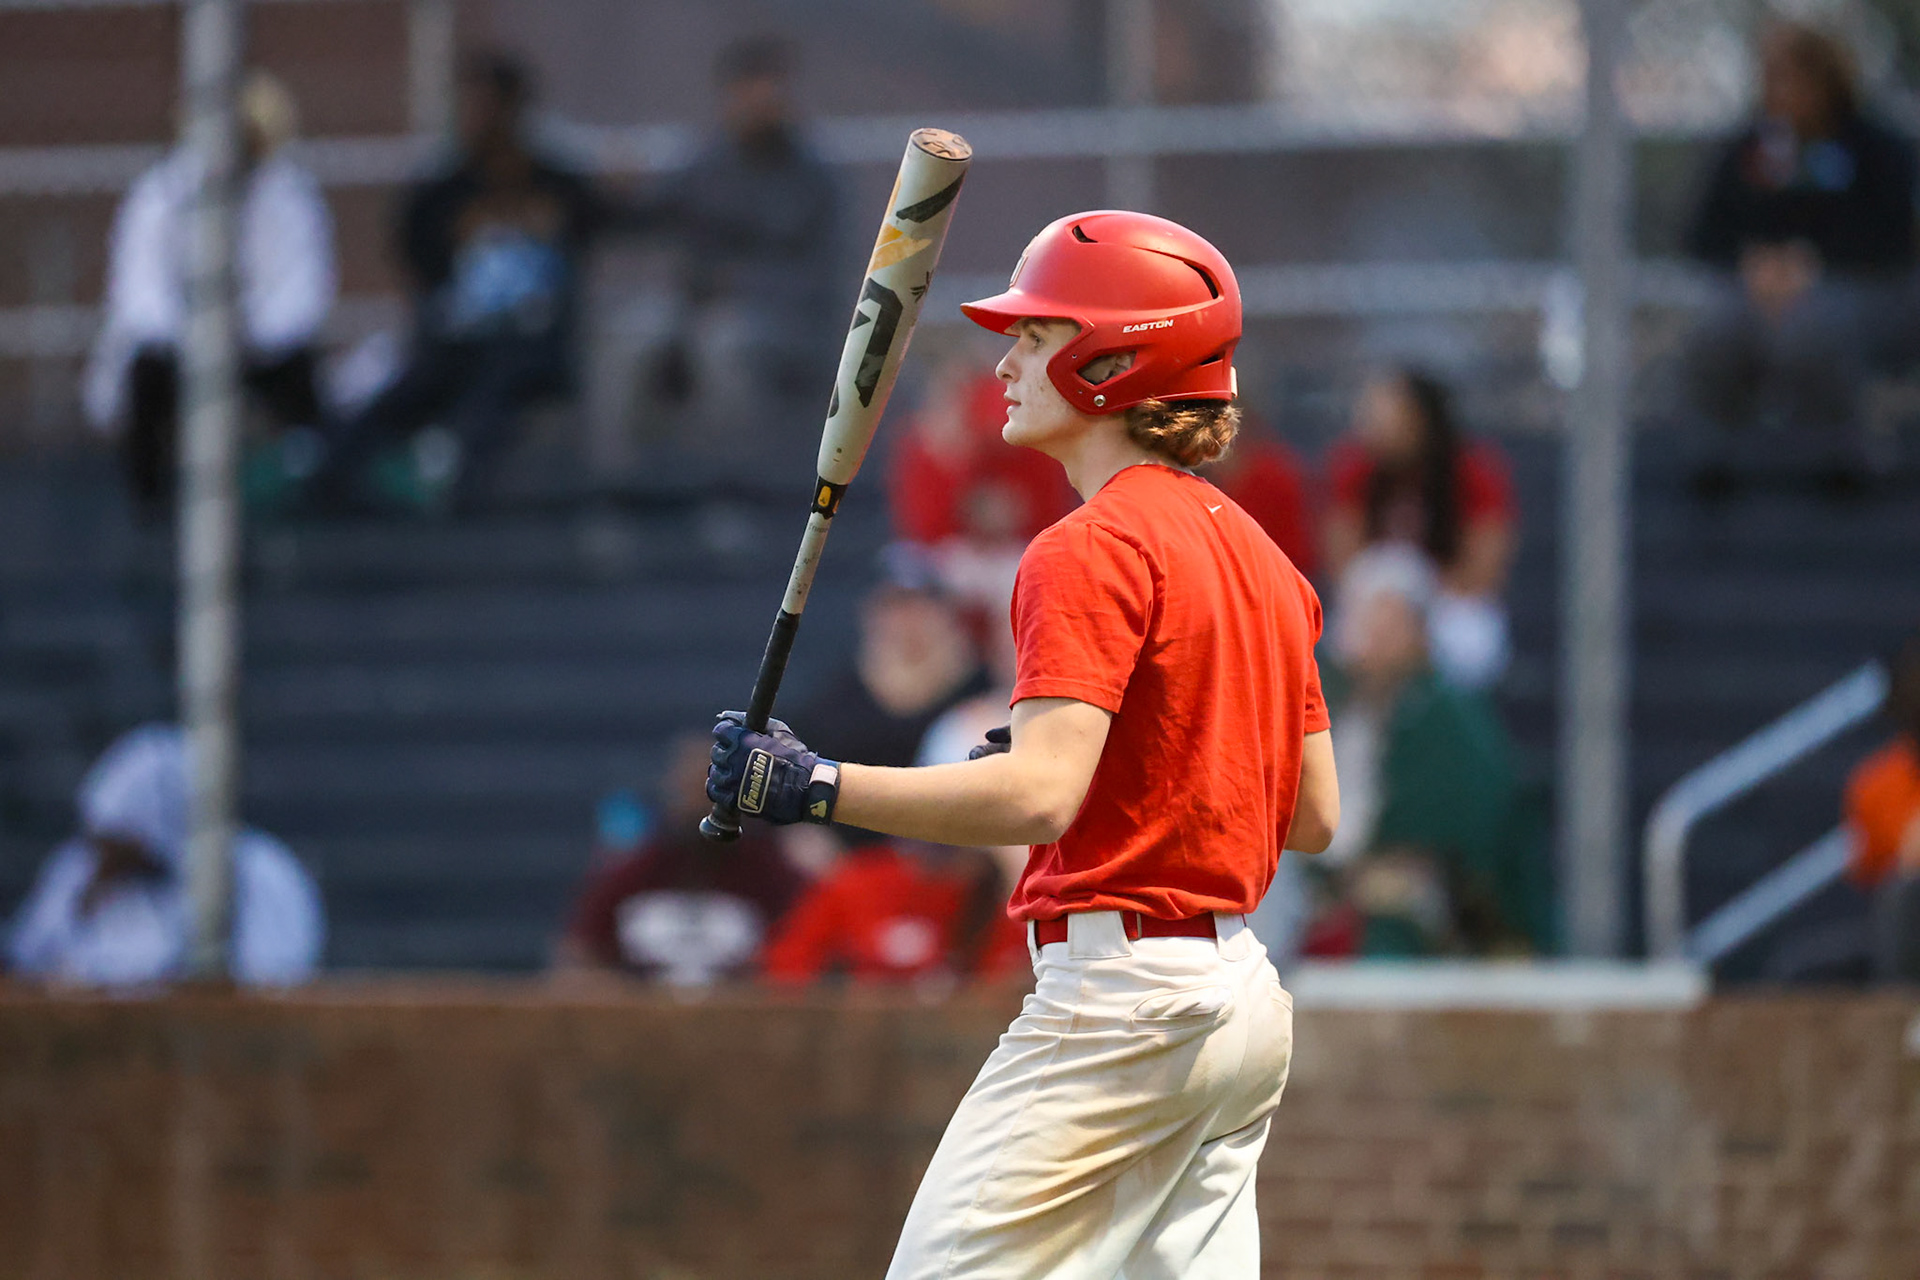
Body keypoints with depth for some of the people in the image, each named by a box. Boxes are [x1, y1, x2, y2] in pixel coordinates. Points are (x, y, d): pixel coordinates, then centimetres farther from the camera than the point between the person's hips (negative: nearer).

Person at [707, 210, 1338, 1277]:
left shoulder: (1094, 551, -12)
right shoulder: (1258, 555, 16)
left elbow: (1040, 797, -25)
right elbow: (1314, 816, 17)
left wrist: (814, 788, -22)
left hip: (1121, 995, -10)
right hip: (1245, 1002, 10)